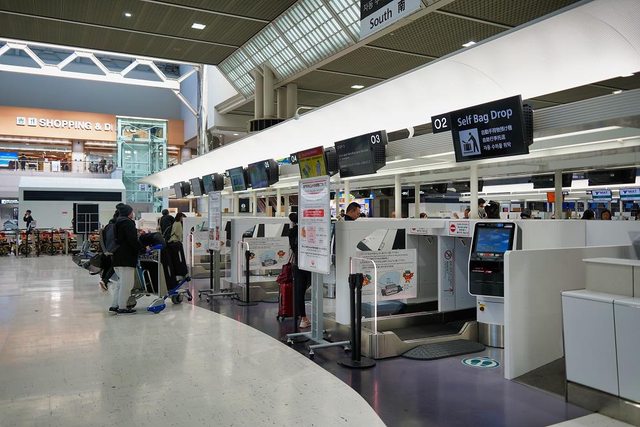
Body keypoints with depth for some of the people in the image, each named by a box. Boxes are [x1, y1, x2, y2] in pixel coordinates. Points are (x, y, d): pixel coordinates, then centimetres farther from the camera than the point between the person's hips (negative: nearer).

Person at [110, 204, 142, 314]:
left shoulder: (118, 223, 18)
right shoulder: (128, 223, -11)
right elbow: (132, 240, -20)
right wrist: (142, 248, -11)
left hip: (117, 257, 10)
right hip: (126, 259, -10)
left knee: (120, 282, 18)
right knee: (126, 284, -5)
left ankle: (115, 305, 19)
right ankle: (122, 307, -3)